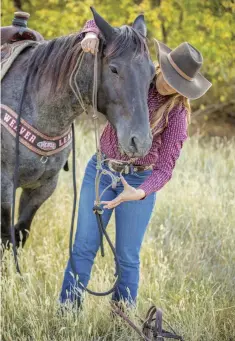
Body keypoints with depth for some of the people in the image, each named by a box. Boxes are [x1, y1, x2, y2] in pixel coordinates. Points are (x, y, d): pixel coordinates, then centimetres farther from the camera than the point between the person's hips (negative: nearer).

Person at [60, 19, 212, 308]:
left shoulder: (177, 114, -12)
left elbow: (165, 167, -15)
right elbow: (97, 24, -2)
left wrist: (139, 193, -34)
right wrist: (92, 35, -28)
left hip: (139, 182, -2)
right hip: (100, 170, 2)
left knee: (127, 258, 3)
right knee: (83, 249, 2)